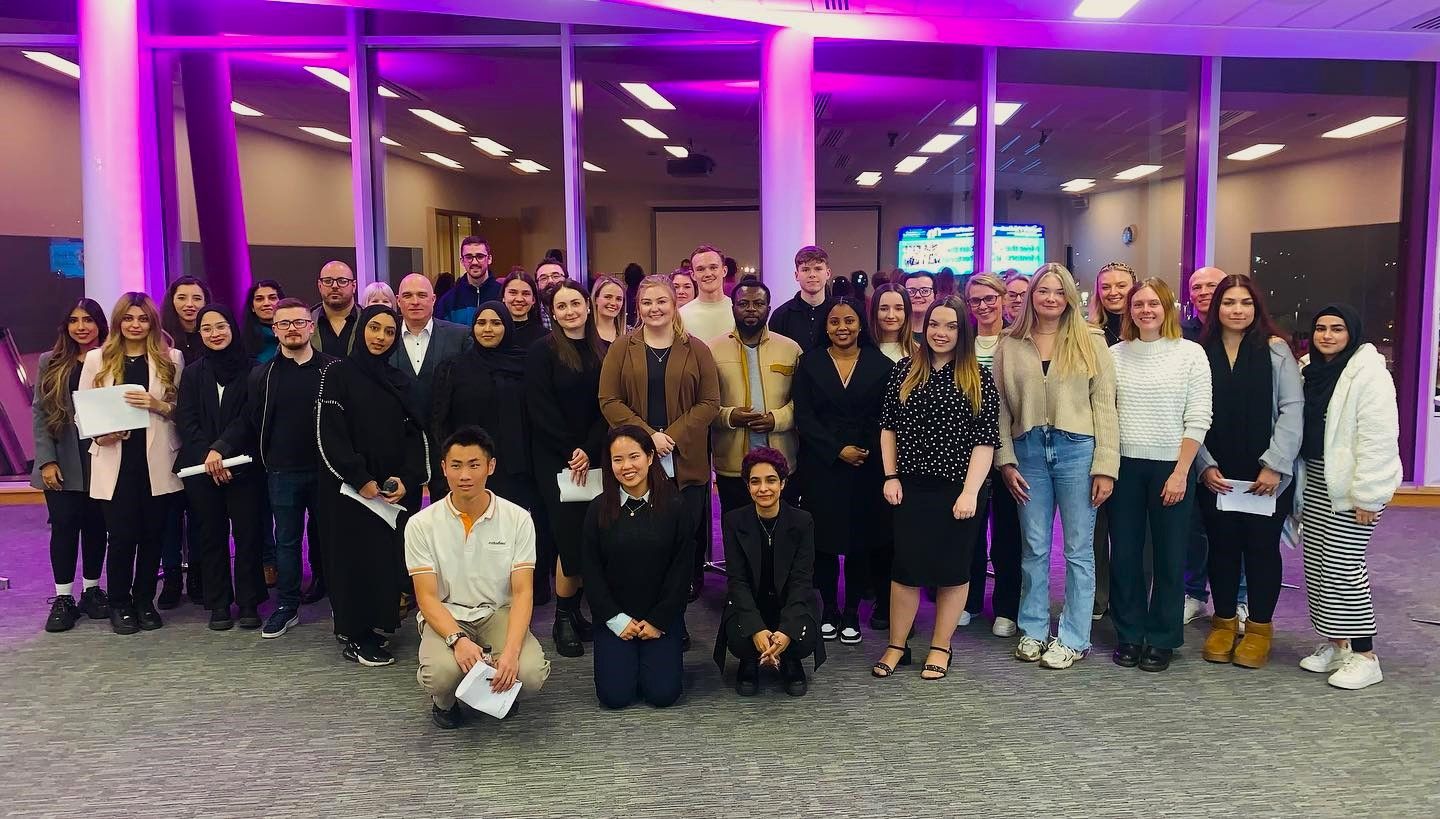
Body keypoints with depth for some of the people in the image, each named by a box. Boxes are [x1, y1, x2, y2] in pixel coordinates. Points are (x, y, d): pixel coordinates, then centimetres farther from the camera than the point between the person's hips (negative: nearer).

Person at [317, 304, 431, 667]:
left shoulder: (400, 382, 11)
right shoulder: (338, 375, -2)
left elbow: (415, 434, 9)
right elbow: (328, 435, -9)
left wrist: (407, 479, -7)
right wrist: (360, 480, -16)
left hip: (392, 489, 4)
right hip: (347, 488, -4)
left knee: (386, 557, 4)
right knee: (354, 558, 0)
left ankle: (372, 625, 16)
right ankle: (354, 637, 8)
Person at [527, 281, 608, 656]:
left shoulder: (603, 351, 10)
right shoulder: (543, 351, -1)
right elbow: (541, 409, -7)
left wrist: (589, 451, -9)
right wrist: (570, 451, -12)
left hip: (592, 458, 4)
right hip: (555, 459, -4)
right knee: (570, 535, -9)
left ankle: (574, 612, 15)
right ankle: (563, 620, 5)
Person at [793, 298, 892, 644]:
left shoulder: (879, 364, 3)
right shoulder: (810, 363, 3)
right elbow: (803, 417, -2)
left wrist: (866, 452, -10)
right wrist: (838, 450, -11)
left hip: (867, 465, 0)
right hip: (821, 464, 0)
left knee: (860, 538, 4)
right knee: (824, 539, 3)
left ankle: (851, 613, 17)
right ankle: (828, 611, 18)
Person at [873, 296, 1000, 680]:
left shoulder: (978, 378, -3)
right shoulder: (904, 371, 4)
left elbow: (985, 441, -6)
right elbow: (888, 427, 8)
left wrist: (970, 492, -13)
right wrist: (891, 476, 0)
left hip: (958, 489, -2)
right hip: (912, 487, 2)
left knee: (952, 566, 8)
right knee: (905, 564, 5)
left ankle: (941, 647, 22)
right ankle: (896, 646, 18)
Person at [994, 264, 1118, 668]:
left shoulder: (1090, 342, 2)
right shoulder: (1010, 346, 7)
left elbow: (1104, 405, -1)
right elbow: (1000, 408, 6)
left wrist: (1105, 466, -7)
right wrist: (1006, 461, -1)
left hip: (1077, 450, -2)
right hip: (1028, 451, 2)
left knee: (1078, 548, 4)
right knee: (1034, 547, 10)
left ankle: (1073, 639, 15)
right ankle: (1033, 631, 22)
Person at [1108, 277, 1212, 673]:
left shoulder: (1191, 353, -1)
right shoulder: (1115, 354, 6)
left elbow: (1198, 419, -4)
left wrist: (1180, 472, -10)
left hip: (1171, 467, -2)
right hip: (1124, 466, 2)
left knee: (1169, 555, 5)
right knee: (1124, 553, 6)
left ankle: (1161, 639, 18)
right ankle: (1129, 634, 20)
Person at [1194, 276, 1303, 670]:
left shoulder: (1275, 349, -2)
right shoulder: (1201, 353, 4)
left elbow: (1291, 409, -6)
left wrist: (1275, 465, -13)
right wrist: (1205, 466, -6)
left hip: (1267, 475, -2)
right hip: (1216, 476, 2)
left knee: (1262, 548, 6)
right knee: (1222, 547, 9)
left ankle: (1260, 628, 19)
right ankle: (1224, 622, 24)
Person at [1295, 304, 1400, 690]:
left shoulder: (1368, 372, -13)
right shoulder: (1311, 370, 12)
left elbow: (1378, 438, -18)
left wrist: (1367, 494, -20)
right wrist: (1298, 482, 12)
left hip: (1348, 485, -8)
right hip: (1315, 481, 8)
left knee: (1343, 565, -6)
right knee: (1316, 563, 10)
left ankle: (1364, 655, 6)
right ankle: (1334, 643, 22)